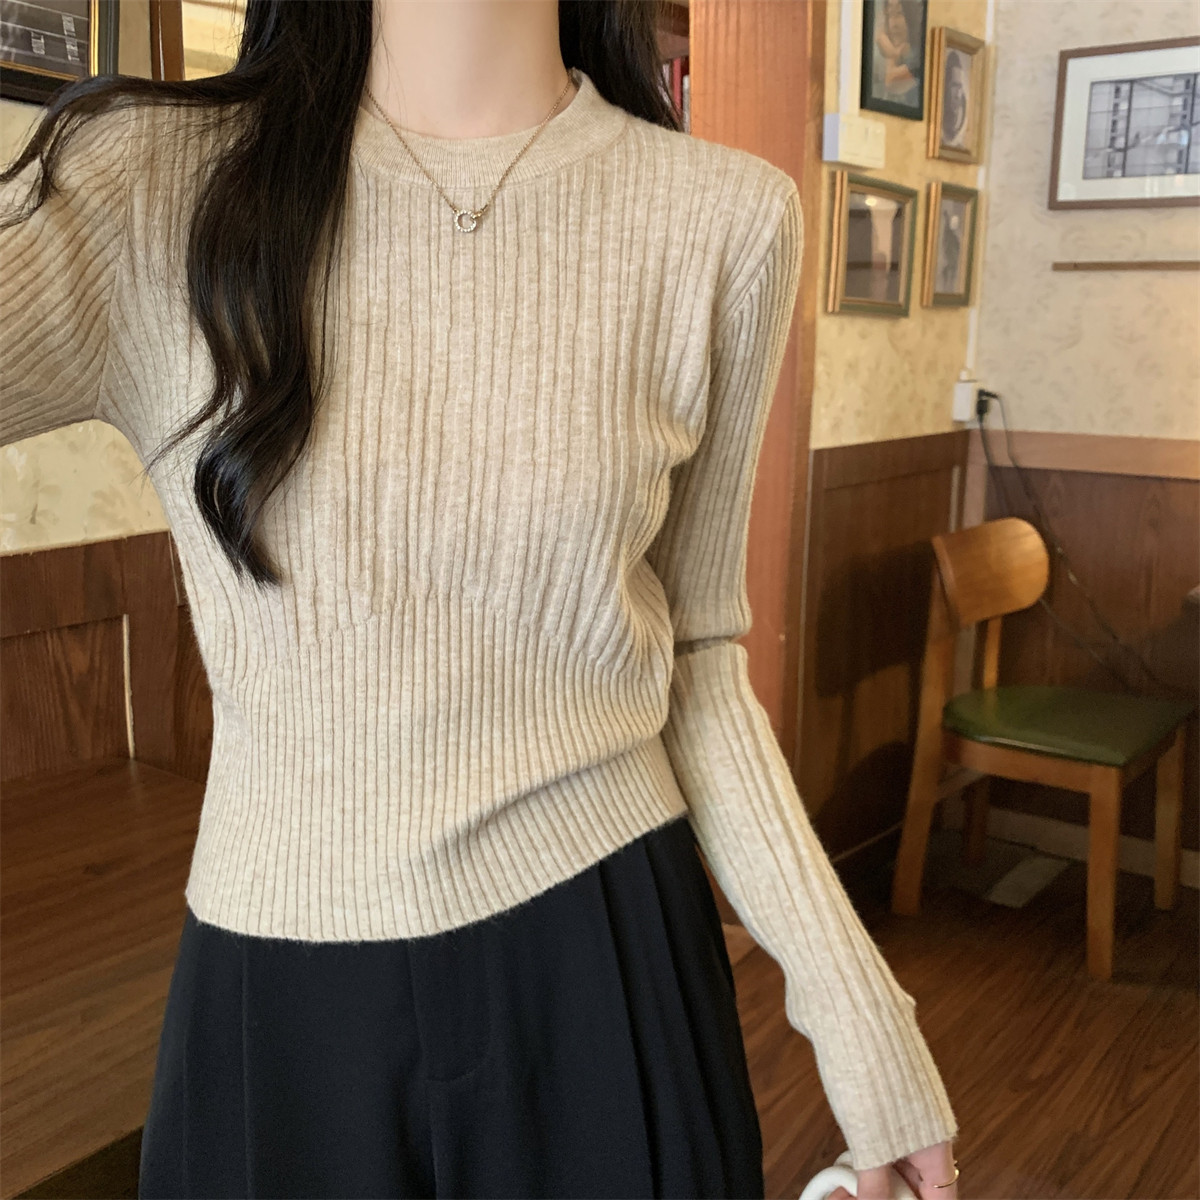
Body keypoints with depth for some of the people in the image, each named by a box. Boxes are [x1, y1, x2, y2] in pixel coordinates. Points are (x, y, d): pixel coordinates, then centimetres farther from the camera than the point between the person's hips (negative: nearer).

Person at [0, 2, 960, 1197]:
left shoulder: (723, 218, -5)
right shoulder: (155, 183, -7)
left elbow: (696, 656, 1)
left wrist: (854, 1004, -1)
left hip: (610, 963, 1)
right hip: (281, 1005, 0)